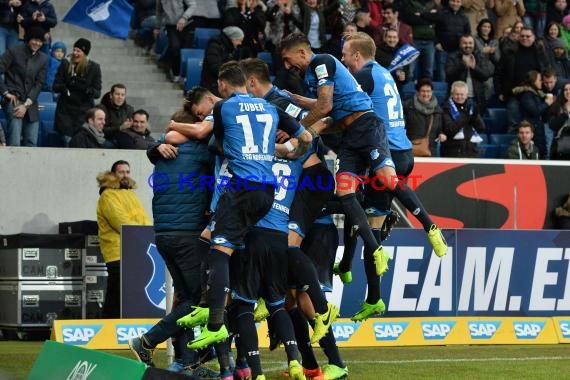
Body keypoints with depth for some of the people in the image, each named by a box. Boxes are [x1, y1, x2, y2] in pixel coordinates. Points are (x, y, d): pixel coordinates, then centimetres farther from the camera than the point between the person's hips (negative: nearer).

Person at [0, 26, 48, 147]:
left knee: (32, 143, 0)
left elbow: (39, 84, 5)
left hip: (31, 104, 4)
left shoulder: (43, 59, 9)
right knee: (14, 143, -15)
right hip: (13, 102, -4)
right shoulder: (14, 51, -2)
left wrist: (26, 105, -6)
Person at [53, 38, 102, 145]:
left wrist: (87, 90, -23)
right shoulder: (65, 64, 2)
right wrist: (66, 86, -21)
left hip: (84, 111, -1)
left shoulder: (94, 68, 1)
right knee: (68, 141, -6)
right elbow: (55, 87, 0)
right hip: (66, 110, 1)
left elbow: (97, 93, -1)